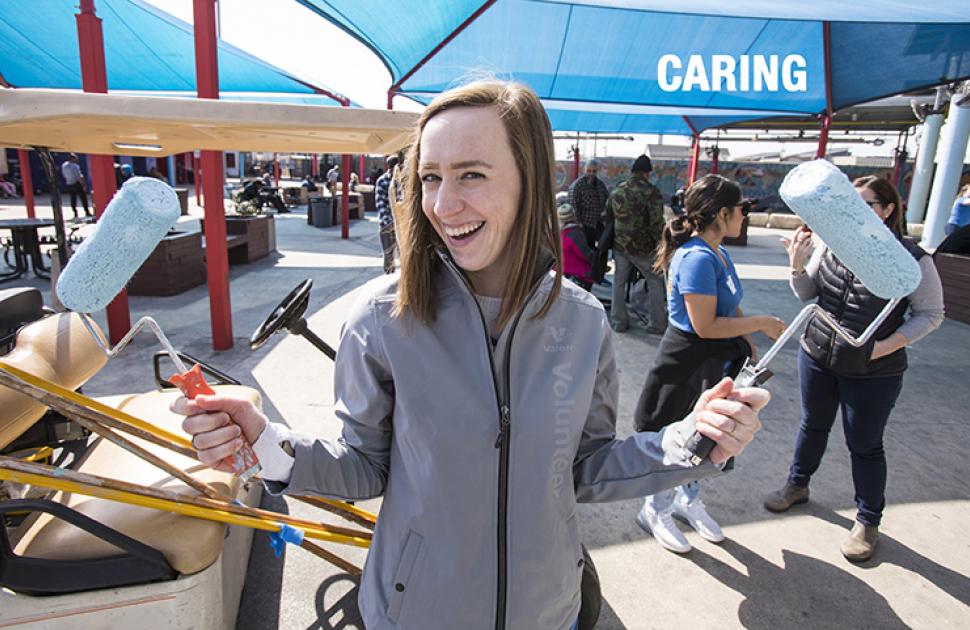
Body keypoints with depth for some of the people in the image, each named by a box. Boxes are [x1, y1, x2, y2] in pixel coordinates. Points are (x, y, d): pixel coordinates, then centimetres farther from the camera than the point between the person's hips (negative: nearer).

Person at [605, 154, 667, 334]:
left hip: (619, 245, 5)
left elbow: (607, 217, 17)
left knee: (619, 282, 14)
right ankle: (656, 324, 10)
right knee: (655, 282, 9)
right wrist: (660, 245, -7)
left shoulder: (616, 191, 7)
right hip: (643, 246, -4)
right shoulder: (652, 192, -12)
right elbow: (657, 223, -18)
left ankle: (618, 322, 19)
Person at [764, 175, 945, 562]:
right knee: (813, 425, 21)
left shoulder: (911, 260, -14)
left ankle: (868, 521, 30)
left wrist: (890, 344, -19)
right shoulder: (832, 245, -4)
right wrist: (797, 265, -15)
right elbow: (806, 293, 4)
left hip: (873, 372, -4)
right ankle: (797, 485, 43)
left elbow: (931, 314, -5)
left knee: (864, 445, 9)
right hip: (817, 356, 4)